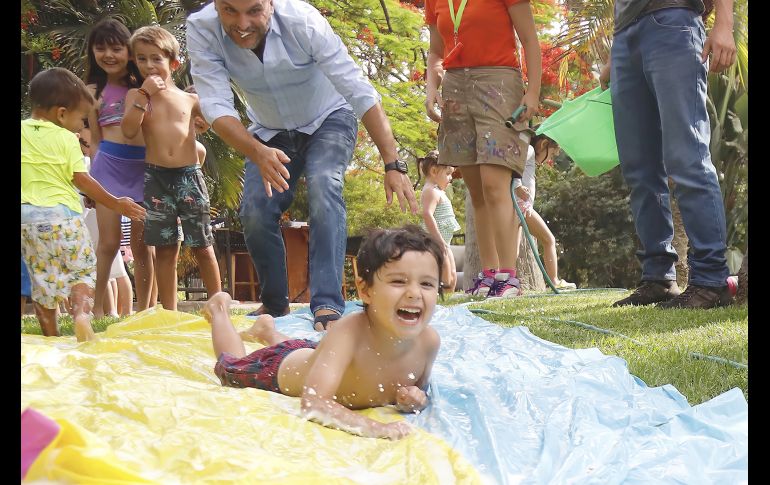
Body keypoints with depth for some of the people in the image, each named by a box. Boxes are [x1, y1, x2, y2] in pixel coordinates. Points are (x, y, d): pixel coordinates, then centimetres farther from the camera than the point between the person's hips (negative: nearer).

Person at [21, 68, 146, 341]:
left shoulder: (22, 132, 8)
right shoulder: (66, 138, -4)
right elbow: (82, 180, -5)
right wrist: (115, 204, 2)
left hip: (27, 217, 4)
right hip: (62, 213, -4)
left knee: (42, 277, 11)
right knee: (82, 270, 8)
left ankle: (50, 335, 13)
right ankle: (81, 312, -18)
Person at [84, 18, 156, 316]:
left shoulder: (145, 85, 7)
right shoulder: (94, 92, 8)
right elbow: (95, 140, 13)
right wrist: (96, 169, 9)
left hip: (144, 166, 0)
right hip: (110, 165, 0)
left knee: (142, 243, 4)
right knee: (109, 242, -2)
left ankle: (143, 309, 10)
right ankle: (96, 308, 6)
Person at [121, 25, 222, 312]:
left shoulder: (189, 99, 9)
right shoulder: (136, 95, 5)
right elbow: (128, 130, -10)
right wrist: (144, 94, -13)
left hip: (189, 175, 1)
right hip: (156, 178, 0)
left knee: (202, 246, 4)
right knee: (165, 249, 3)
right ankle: (169, 312, 10)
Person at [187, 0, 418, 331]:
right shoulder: (201, 29, -26)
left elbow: (361, 94, -32)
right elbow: (215, 105, -31)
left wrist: (393, 165, -37)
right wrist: (258, 153, -50)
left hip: (327, 121, -2)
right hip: (270, 134, 3)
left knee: (323, 187, -28)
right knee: (255, 211, -13)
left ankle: (327, 305, -30)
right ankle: (274, 305, 11)